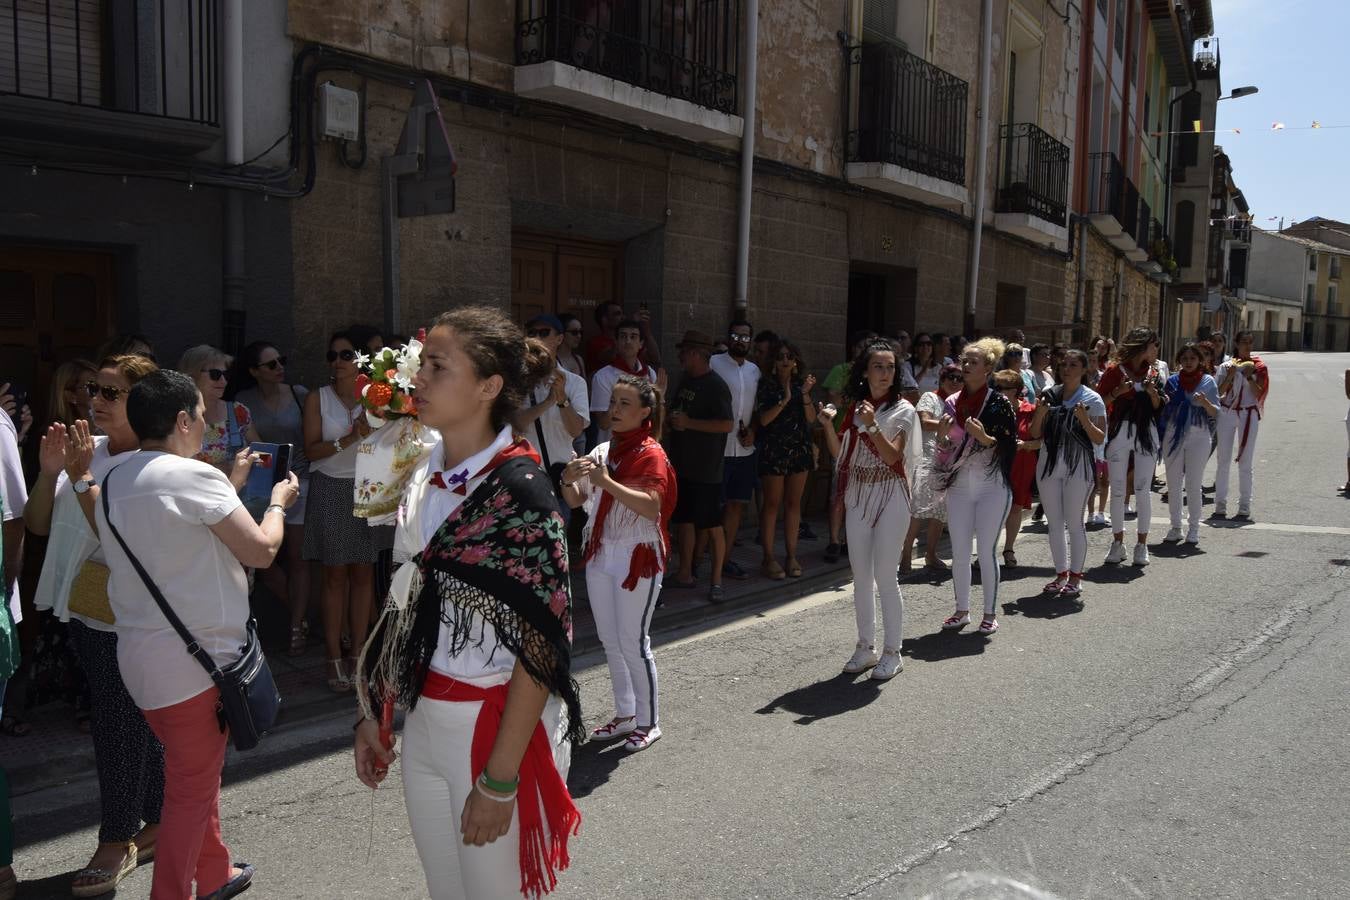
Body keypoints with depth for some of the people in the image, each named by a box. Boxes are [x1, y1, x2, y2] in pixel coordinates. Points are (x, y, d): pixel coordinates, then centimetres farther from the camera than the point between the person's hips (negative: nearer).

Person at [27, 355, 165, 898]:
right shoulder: (87, 451, 7)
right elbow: (38, 526, 8)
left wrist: (80, 477, -22)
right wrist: (48, 472, -6)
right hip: (84, 610, 7)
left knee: (118, 724, 2)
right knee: (138, 721, 17)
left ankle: (116, 842, 18)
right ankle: (157, 824, 30)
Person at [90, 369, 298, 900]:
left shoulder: (111, 483, 8)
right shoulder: (195, 476, -17)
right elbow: (262, 550, -15)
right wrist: (277, 501, 2)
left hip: (137, 654, 9)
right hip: (193, 658, -9)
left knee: (196, 774, 24)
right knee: (191, 790, 4)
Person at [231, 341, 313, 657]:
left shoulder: (300, 394, -2)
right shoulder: (243, 402, 0)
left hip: (298, 482, -1)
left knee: (297, 558, 2)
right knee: (263, 560, -1)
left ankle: (297, 627, 12)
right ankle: (300, 615, 20)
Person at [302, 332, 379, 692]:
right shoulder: (317, 398, 1)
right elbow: (311, 449, -6)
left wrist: (370, 433, -15)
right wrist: (347, 440, -20)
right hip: (330, 488, -2)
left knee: (363, 573, 4)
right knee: (335, 575, 0)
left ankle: (358, 652, 12)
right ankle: (334, 658, 7)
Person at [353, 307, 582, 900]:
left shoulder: (518, 489, -19)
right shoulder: (423, 478, 3)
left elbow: (540, 645, -19)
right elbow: (405, 606, 11)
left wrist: (499, 781, -18)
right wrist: (373, 713, 10)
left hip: (496, 728, -6)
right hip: (421, 722, 7)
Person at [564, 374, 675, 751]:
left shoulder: (650, 453, -11)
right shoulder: (602, 451, 9)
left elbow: (652, 507, -25)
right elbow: (576, 501, 11)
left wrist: (606, 482, -31)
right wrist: (569, 480, -11)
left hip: (637, 558, -7)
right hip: (601, 554, 7)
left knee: (633, 643, -2)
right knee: (610, 641, 14)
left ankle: (648, 723, 13)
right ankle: (625, 715, 29)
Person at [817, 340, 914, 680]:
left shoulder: (902, 410, -5)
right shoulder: (854, 406, 9)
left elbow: (892, 456, -16)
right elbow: (839, 453, 6)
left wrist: (871, 426, -28)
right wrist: (828, 424, -9)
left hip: (890, 496, -5)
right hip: (858, 495, 5)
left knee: (885, 577, -5)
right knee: (861, 576, 9)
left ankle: (892, 653, 7)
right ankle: (866, 647, 21)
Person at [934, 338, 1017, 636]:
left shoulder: (999, 404, -7)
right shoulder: (952, 403, 6)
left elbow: (1010, 446, -8)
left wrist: (984, 437, -23)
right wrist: (942, 435, -9)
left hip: (991, 488, -4)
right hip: (959, 487, 4)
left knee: (987, 552, 3)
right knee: (959, 553, 8)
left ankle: (990, 613, 16)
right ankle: (962, 610, 21)